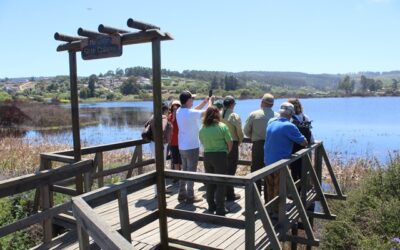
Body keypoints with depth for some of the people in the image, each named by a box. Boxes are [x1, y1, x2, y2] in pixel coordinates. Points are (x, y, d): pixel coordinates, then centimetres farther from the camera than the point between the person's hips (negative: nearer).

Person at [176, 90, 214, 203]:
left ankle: (182, 194, 23)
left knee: (184, 170, 17)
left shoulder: (179, 111, 3)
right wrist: (210, 101, 7)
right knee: (191, 171, 2)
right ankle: (190, 196, 9)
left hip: (182, 146, 8)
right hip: (192, 147, -8)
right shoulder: (191, 113, -21)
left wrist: (204, 102, 19)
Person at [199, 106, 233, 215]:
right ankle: (220, 209, 7)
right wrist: (227, 152, 10)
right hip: (220, 155, -4)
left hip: (207, 156, 4)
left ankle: (211, 206, 24)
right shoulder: (222, 126, -9)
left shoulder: (202, 128, 1)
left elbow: (203, 143, 4)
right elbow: (230, 143, -6)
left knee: (209, 182, 15)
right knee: (220, 182, 3)